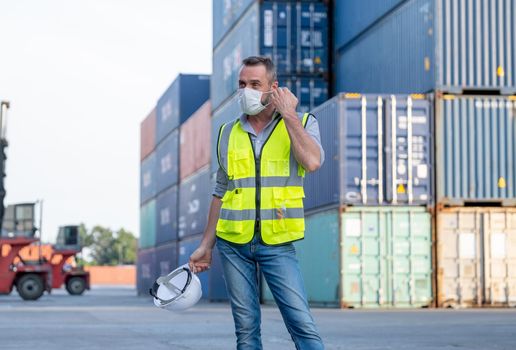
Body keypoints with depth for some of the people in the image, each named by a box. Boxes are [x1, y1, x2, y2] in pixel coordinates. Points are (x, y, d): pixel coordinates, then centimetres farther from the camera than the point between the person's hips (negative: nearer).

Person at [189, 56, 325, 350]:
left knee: (302, 322, -11)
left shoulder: (302, 123, 2)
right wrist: (206, 245, 14)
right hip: (233, 245, 3)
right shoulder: (229, 133, 10)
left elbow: (312, 161, -19)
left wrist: (289, 115, -11)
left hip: (277, 245, -3)